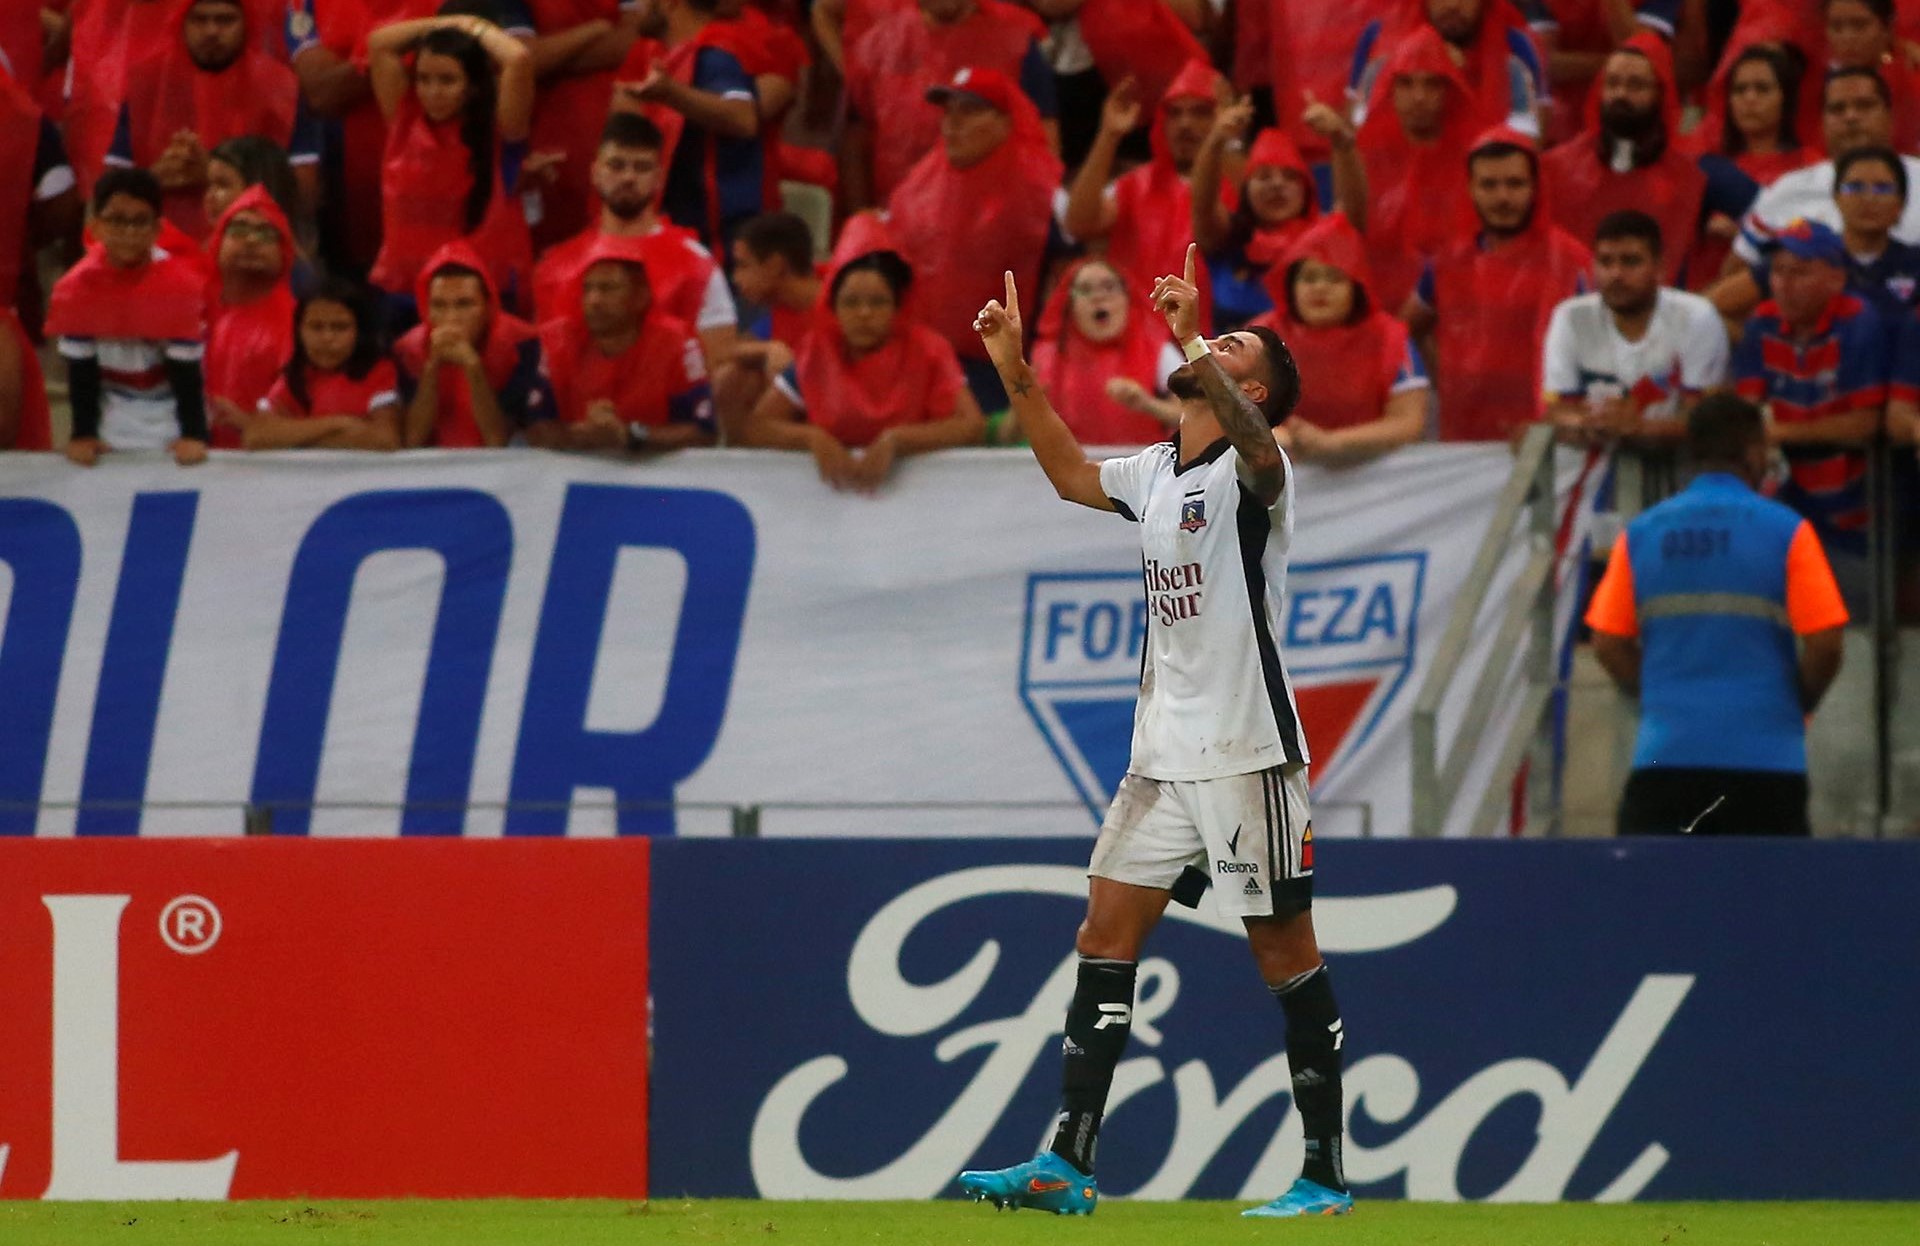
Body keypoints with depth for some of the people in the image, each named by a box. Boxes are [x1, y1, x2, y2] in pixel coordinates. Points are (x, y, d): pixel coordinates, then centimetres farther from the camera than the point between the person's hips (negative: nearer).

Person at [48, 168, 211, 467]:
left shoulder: (179, 285, -18)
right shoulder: (77, 288, -12)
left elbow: (187, 370, -17)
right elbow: (81, 371, -8)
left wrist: (194, 436, -24)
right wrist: (83, 434, -15)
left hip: (170, 408, -1)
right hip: (113, 415, 1)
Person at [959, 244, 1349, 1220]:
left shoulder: (1251, 468, -10)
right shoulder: (1156, 474, 14)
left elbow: (1253, 440, -32)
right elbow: (1072, 473, 26)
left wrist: (1193, 340, -47)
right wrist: (1013, 369, 18)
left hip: (1248, 753, -8)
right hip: (1161, 752, 8)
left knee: (1285, 954, -2)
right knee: (1105, 939, 3)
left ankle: (1325, 1174, 3)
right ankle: (1066, 1166, 3)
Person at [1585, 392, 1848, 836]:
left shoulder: (1640, 534, 6)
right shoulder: (1786, 532, -3)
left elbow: (1608, 644, 4)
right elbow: (1825, 644, -7)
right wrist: (1800, 706, 10)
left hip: (1664, 753, 2)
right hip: (1765, 759, -2)